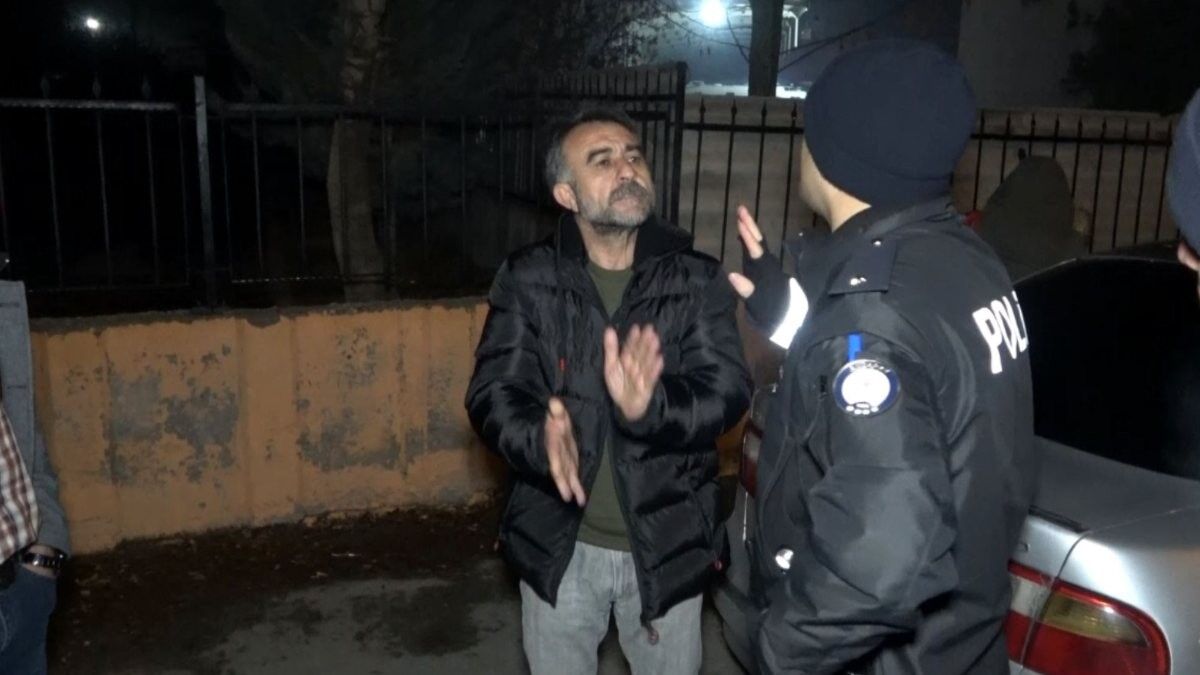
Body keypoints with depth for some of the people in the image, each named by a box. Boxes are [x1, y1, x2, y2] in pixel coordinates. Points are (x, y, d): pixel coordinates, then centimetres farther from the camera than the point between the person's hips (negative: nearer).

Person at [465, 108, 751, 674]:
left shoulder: (697, 280, -7)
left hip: (668, 544, 0)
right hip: (558, 543, 1)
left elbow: (727, 389, -17)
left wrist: (650, 408, -39)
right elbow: (492, 391, -13)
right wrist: (540, 441, -35)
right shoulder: (527, 280, -6)